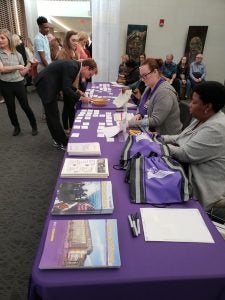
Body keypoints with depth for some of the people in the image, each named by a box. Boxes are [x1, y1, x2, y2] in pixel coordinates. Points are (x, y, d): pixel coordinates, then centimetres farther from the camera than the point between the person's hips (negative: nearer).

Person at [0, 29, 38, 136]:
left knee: (25, 106, 3)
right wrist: (16, 67, -12)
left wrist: (29, 65, -8)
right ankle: (16, 127, 29)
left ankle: (34, 126, 20)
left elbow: (22, 73, 5)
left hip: (18, 83, 0)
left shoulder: (18, 54, 4)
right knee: (11, 108, 10)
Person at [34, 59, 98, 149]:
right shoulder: (72, 67, -22)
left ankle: (59, 140, 26)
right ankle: (62, 142, 6)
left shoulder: (74, 65, 6)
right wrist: (81, 98, -18)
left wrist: (77, 91, 6)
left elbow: (66, 84, 16)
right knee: (53, 115, -3)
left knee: (53, 115, 15)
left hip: (49, 84, 10)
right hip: (45, 85, -10)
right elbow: (66, 89, -25)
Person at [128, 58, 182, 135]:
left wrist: (131, 123, -26)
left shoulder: (164, 92, -21)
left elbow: (155, 120, -25)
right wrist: (139, 114, -5)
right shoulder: (150, 87, 6)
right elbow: (144, 106, 17)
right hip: (153, 131, 8)